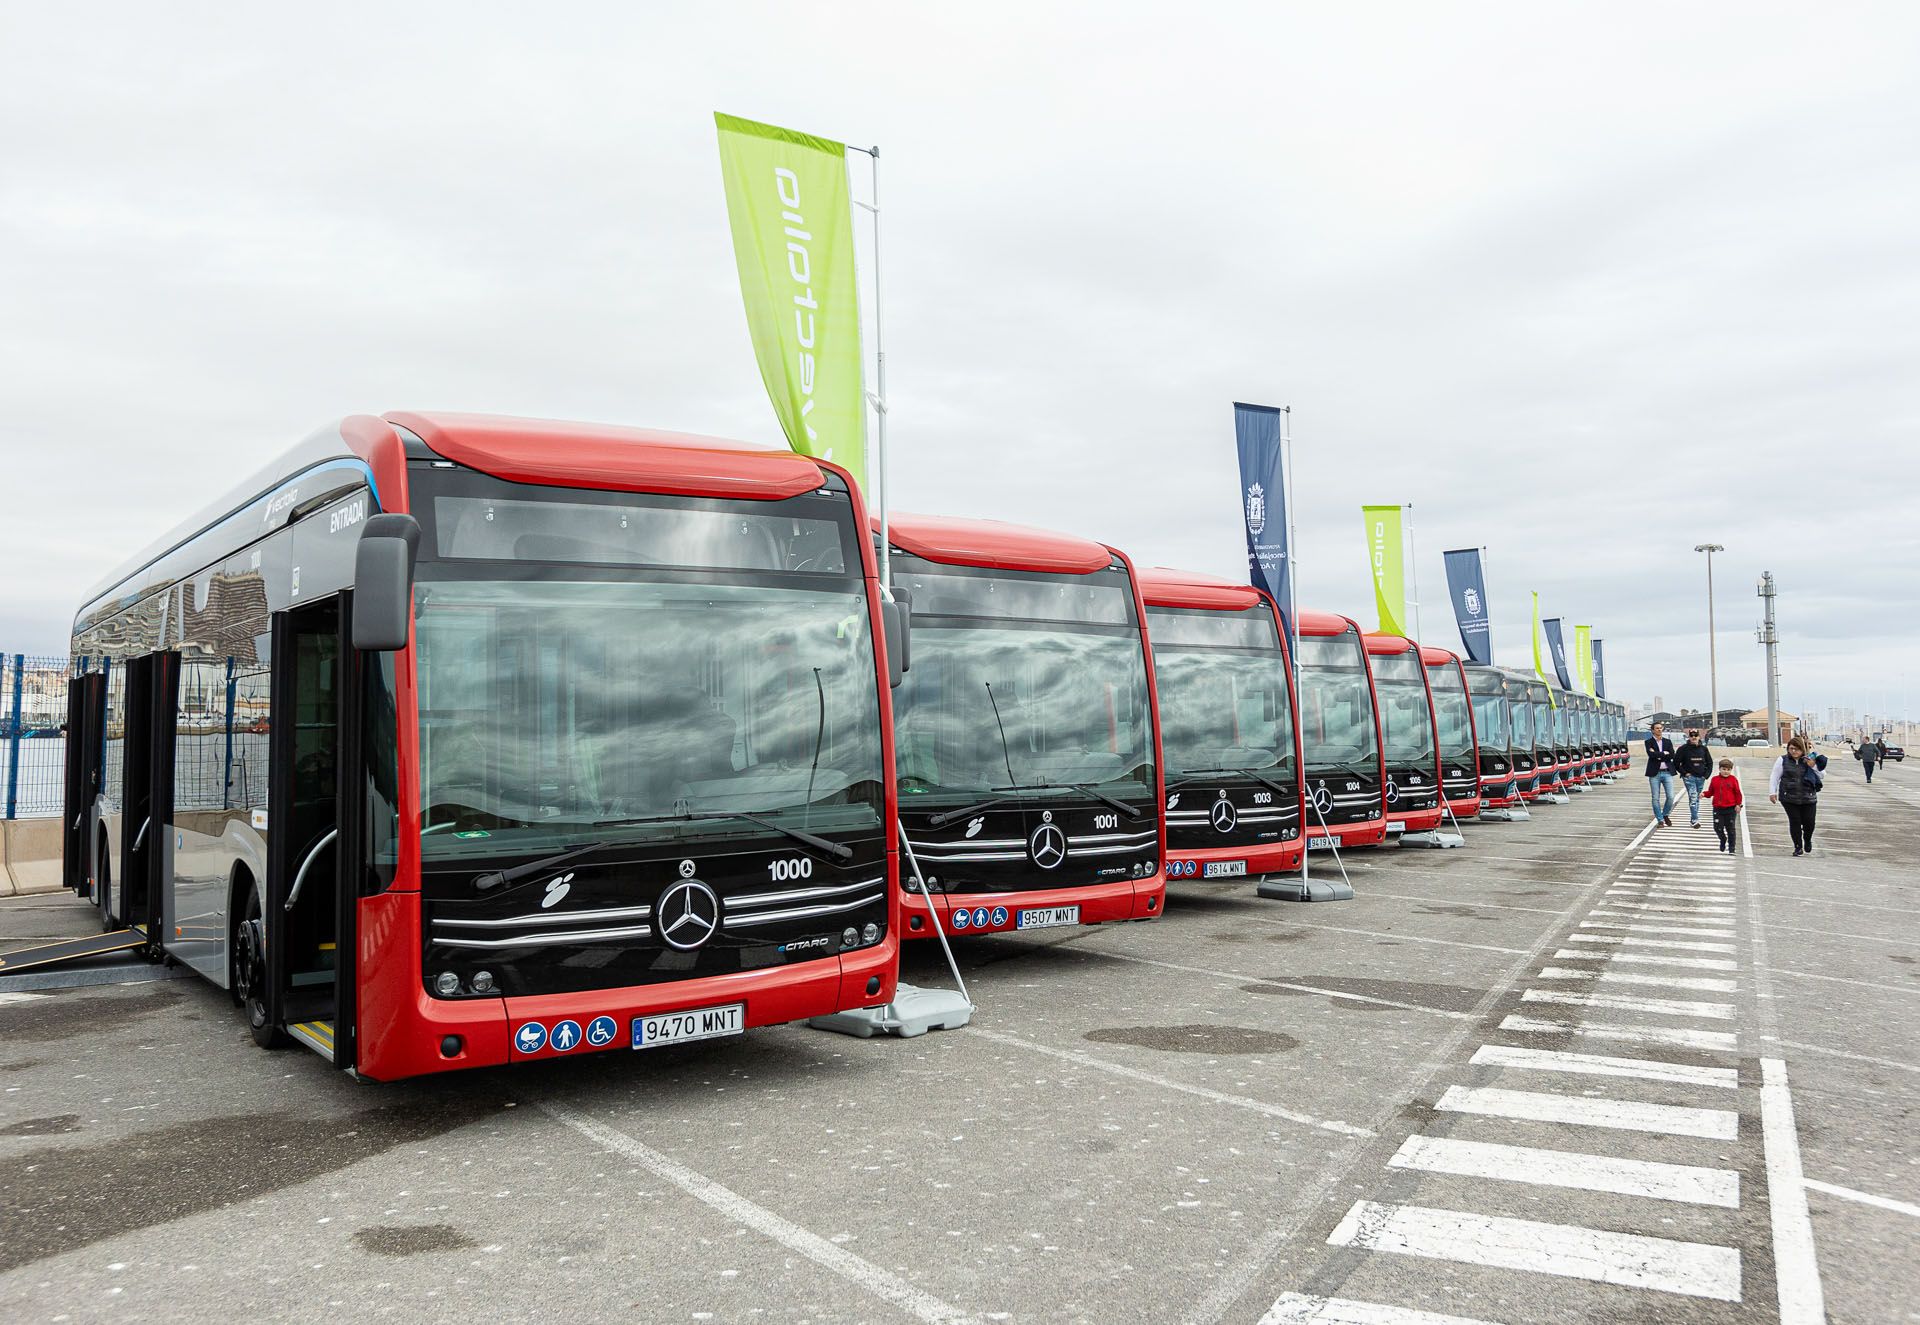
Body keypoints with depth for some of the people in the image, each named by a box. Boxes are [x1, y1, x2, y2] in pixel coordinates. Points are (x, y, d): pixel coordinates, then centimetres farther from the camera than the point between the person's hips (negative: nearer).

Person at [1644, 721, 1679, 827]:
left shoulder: (1668, 742, 12)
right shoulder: (1649, 742, 2)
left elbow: (1672, 756, -3)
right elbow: (1651, 754, -15)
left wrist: (1658, 755, -10)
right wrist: (1664, 753, -8)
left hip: (1667, 772, 2)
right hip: (1654, 773, -2)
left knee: (1670, 797, -3)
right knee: (1655, 798, 0)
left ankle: (1665, 814, 22)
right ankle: (1660, 820, 9)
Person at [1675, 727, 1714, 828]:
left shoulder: (1703, 748, 6)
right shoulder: (1683, 749, -5)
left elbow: (1710, 762, 15)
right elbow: (1676, 763, -1)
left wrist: (1706, 774, 4)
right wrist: (1684, 773, -6)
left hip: (1701, 778, 4)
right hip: (1689, 777, -4)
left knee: (1697, 799, 11)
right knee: (1693, 798, -14)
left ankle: (1694, 819, 21)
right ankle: (1695, 820, -16)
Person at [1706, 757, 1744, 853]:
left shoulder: (1733, 780, -3)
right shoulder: (1715, 779, 4)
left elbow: (1737, 793, -1)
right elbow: (1710, 792, 11)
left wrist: (1738, 804, -7)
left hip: (1731, 809, -2)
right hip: (1718, 808, 2)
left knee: (1731, 829, 4)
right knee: (1718, 828, 1)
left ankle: (1731, 848, 12)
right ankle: (1723, 840, 33)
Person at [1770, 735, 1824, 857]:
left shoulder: (1809, 760, 5)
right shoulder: (1783, 760, 2)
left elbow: (1821, 776, 10)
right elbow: (1775, 777, 5)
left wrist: (1813, 767, -8)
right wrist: (1772, 792, -2)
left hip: (1808, 798, 1)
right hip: (1789, 798, -1)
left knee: (1809, 822, 1)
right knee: (1794, 821, -4)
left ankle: (1807, 841, 33)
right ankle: (1798, 847, 10)